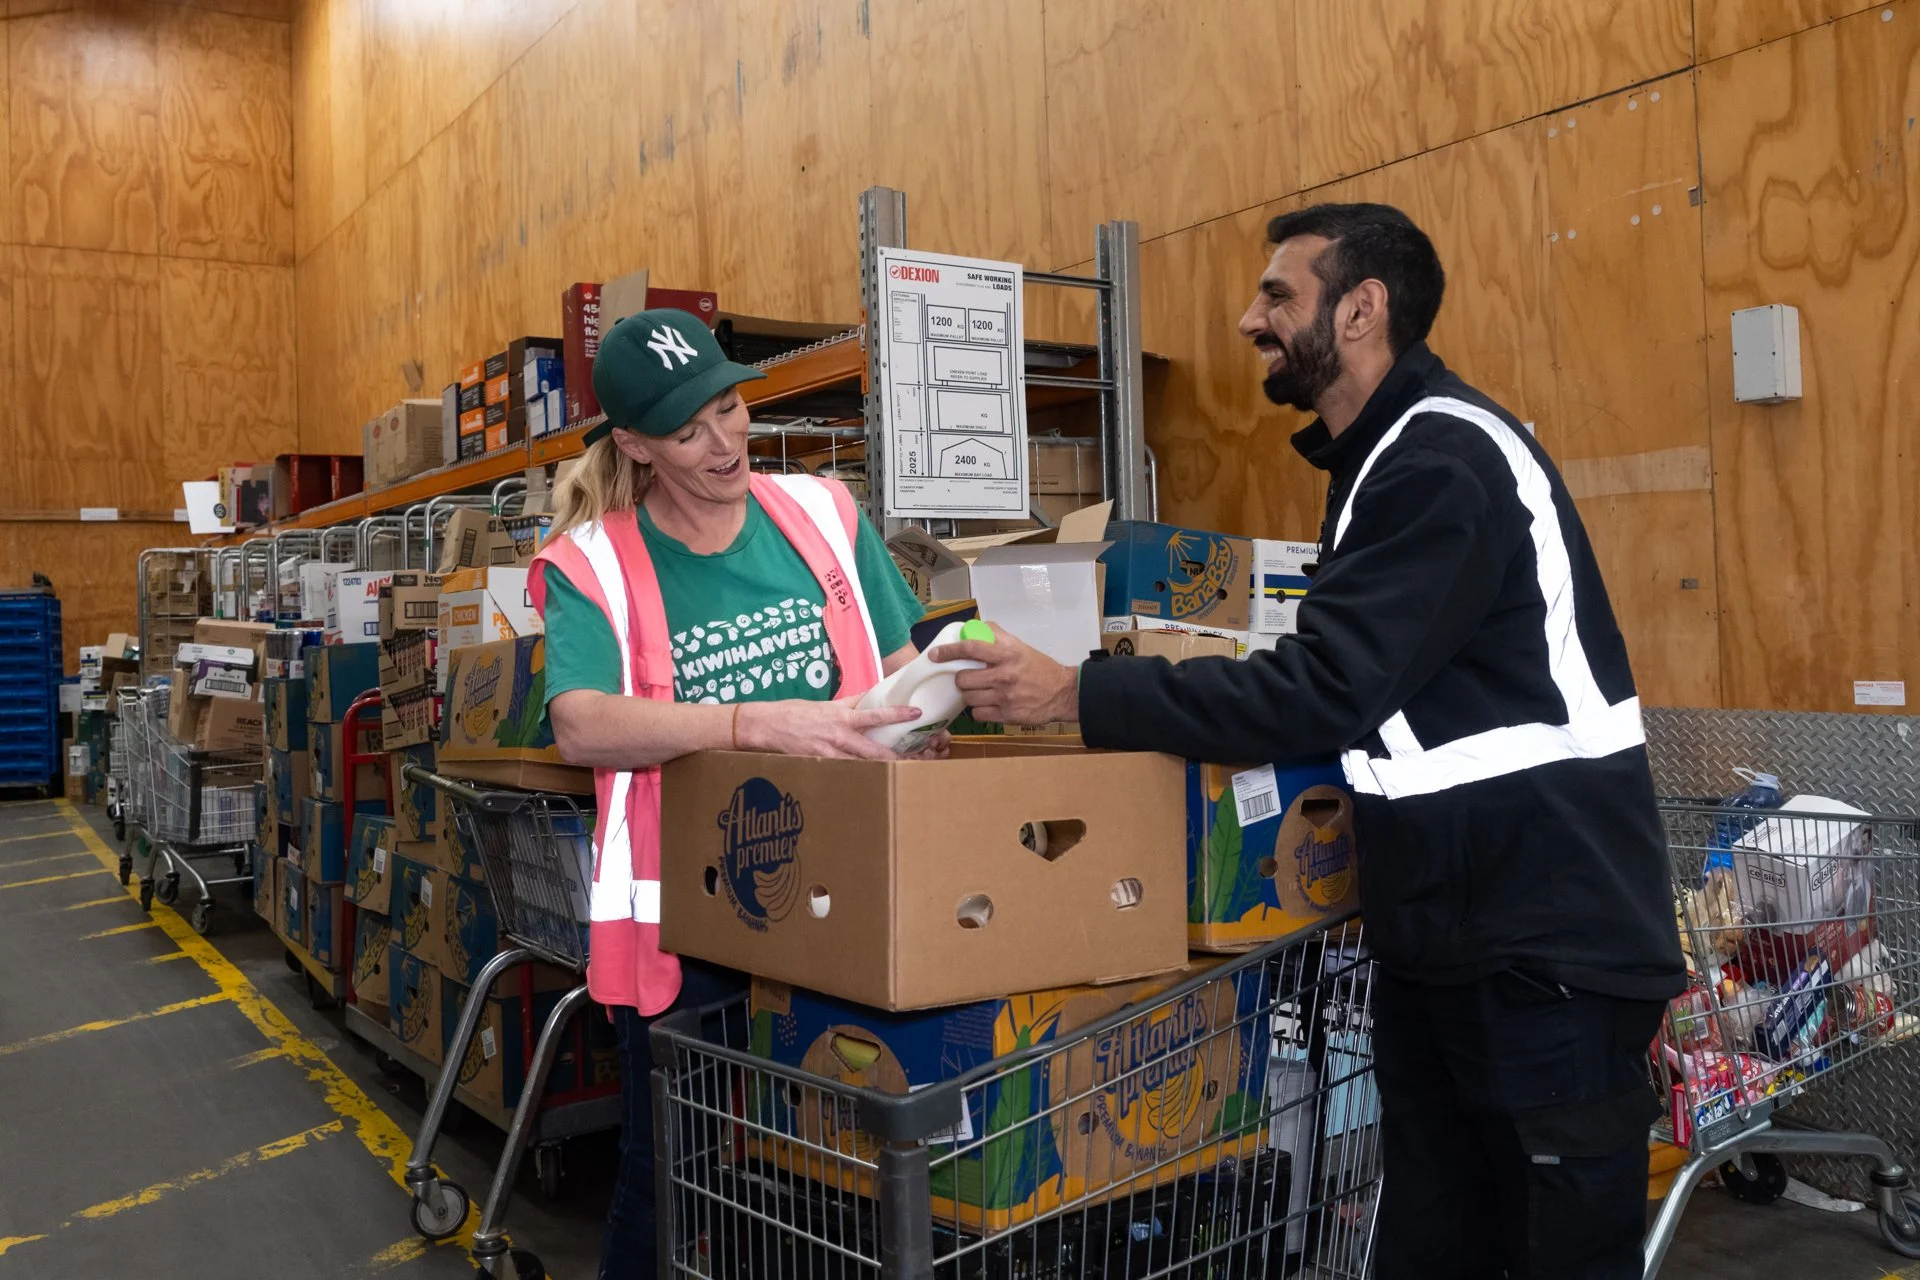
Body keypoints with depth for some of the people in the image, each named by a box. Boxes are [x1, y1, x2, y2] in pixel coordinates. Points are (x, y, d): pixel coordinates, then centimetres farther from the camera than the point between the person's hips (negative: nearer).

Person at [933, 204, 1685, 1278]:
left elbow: (1325, 692, -25)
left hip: (1547, 946, -9)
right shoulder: (1388, 457, 13)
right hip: (1441, 938, 9)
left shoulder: (1446, 461, -18)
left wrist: (1079, 695, -22)